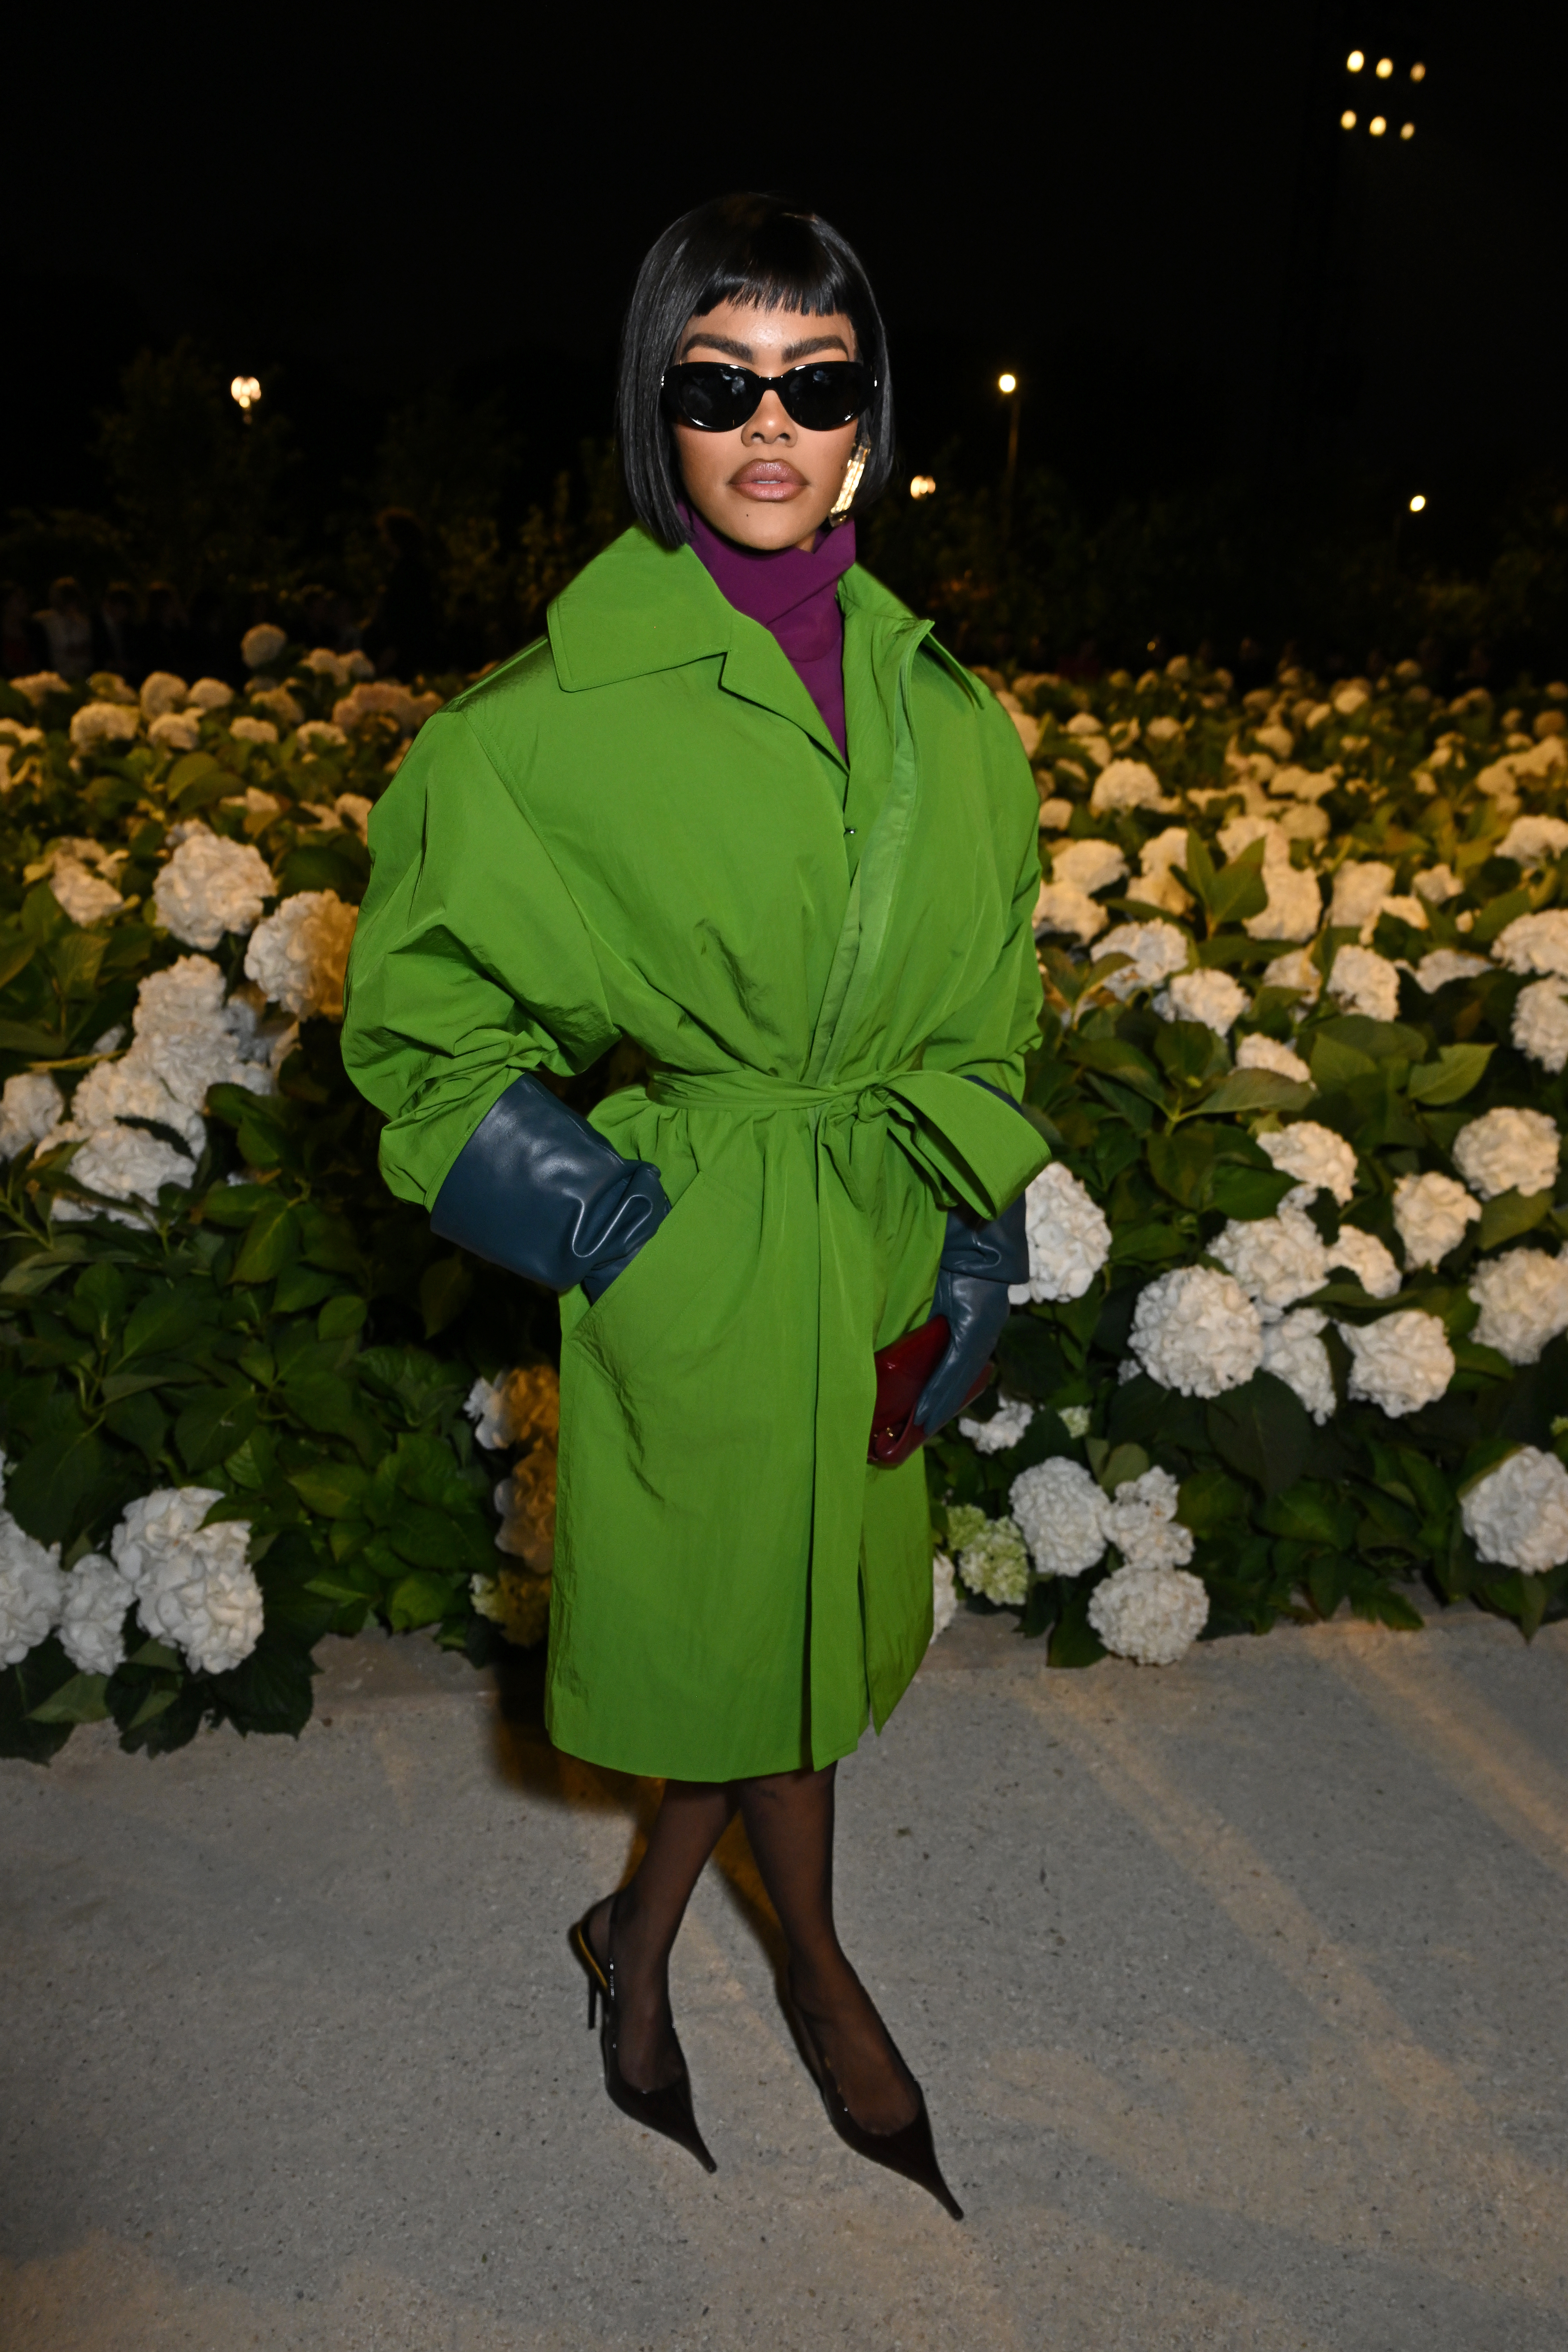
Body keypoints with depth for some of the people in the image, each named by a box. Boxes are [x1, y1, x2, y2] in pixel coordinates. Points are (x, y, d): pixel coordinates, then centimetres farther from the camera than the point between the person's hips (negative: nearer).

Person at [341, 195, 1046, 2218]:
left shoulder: (936, 712, 1)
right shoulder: (559, 715, -12)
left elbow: (971, 1013, 9)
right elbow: (419, 987, -1)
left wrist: (977, 1226, 3)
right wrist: (523, 1153, -11)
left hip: (873, 1239, 5)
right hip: (686, 1242, -5)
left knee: (804, 1608, 16)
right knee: (759, 1615, 10)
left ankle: (637, 1940, 42)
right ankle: (817, 1972, 38)